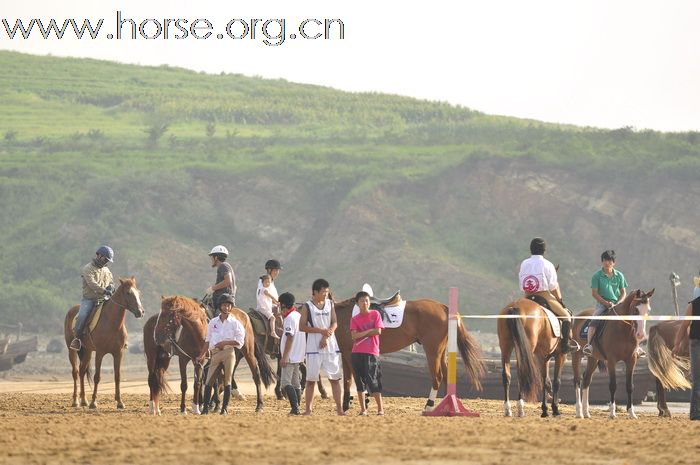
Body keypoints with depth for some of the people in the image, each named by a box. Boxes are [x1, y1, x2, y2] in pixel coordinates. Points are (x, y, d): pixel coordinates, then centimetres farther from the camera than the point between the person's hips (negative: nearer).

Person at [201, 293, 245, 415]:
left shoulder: (235, 323, 2)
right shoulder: (213, 322, 12)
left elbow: (240, 342, -3)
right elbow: (208, 339, 16)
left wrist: (224, 343, -13)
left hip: (228, 352, -3)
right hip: (215, 354, 3)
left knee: (227, 381, -1)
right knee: (209, 381, -5)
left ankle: (225, 407, 3)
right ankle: (206, 407, -3)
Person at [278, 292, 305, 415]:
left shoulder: (290, 318, -15)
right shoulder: (298, 316, 13)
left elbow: (290, 338, -19)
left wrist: (284, 357, -19)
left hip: (290, 357, -10)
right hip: (298, 356, 10)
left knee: (285, 382, -13)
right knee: (295, 383, 13)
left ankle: (295, 408, -23)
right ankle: (296, 408, 14)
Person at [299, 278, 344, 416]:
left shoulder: (330, 304, 9)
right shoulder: (307, 307, -2)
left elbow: (334, 323, 5)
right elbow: (302, 327, -7)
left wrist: (326, 336, -12)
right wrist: (321, 330, -15)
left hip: (330, 346, 3)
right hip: (314, 347, -3)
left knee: (335, 378, 1)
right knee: (311, 379, -1)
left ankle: (339, 408, 2)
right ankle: (308, 408, 4)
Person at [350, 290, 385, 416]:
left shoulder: (375, 314, 5)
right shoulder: (355, 319, 8)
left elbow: (378, 331, -6)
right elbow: (354, 336, -5)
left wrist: (362, 334, -3)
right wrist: (369, 331, -9)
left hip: (371, 352, -3)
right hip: (357, 353, 3)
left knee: (373, 382, -9)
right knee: (360, 382, 3)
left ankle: (380, 408, -2)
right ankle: (363, 409, 9)